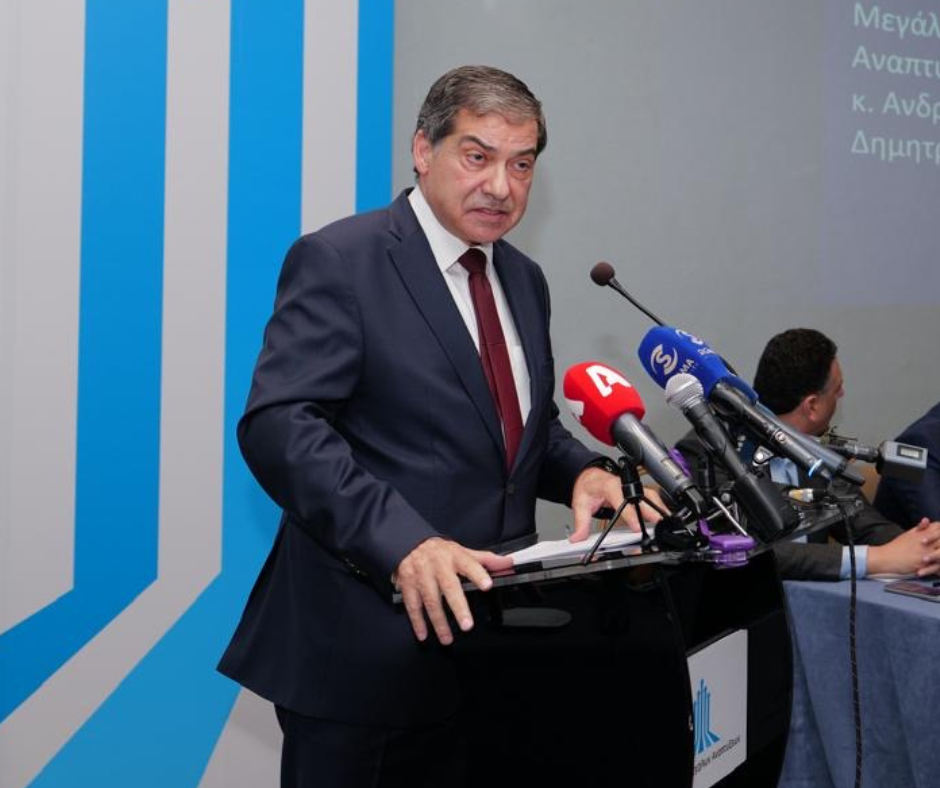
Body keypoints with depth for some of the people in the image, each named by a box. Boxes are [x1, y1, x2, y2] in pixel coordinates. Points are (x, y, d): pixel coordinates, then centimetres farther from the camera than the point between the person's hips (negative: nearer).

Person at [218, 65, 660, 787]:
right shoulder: (339, 261, -10)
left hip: (484, 634, 7)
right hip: (363, 644, -7)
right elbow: (278, 426, -21)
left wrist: (580, 470, -2)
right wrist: (402, 542, -33)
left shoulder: (523, 280, 13)